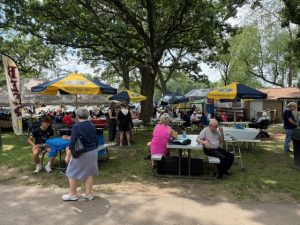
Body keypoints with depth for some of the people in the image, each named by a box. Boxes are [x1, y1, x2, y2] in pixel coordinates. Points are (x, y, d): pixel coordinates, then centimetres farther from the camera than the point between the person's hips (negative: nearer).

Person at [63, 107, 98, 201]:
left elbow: (72, 142, -16)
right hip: (93, 152, 6)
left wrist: (68, 155, -10)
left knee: (72, 173, 11)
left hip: (82, 153, -6)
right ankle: (88, 194, 22)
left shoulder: (76, 126, -14)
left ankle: (73, 194, 21)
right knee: (89, 173, 16)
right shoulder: (92, 125, 4)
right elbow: (96, 140, 10)